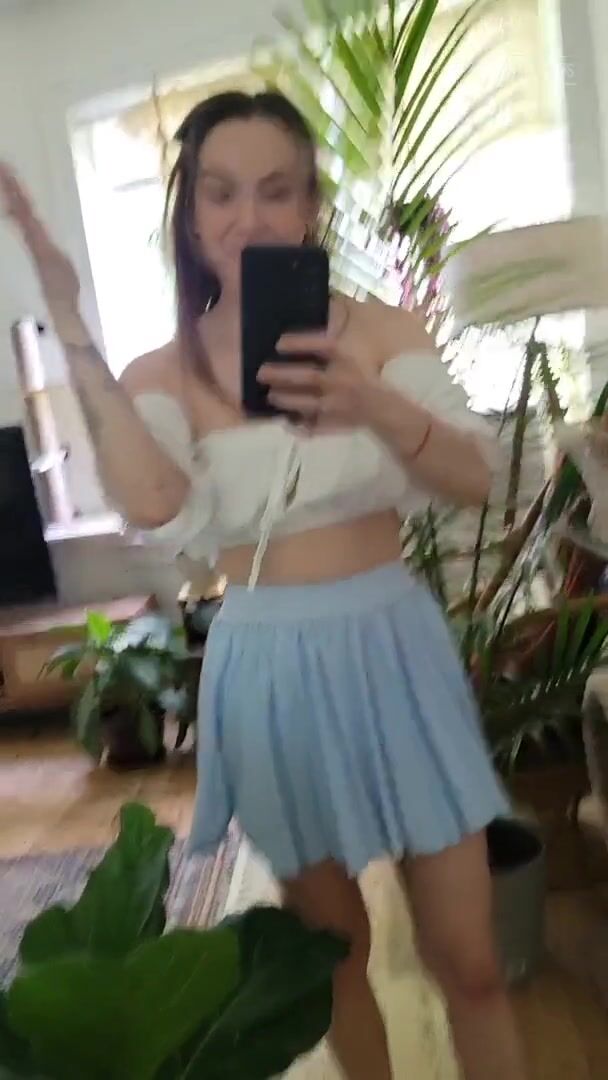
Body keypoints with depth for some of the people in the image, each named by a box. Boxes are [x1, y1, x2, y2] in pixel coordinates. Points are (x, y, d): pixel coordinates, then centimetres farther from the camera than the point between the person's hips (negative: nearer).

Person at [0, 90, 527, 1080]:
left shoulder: (382, 331, 0)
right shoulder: (163, 375, -1)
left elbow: (475, 480, -10)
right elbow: (155, 505, -21)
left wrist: (378, 408, -29)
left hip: (393, 643, 0)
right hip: (270, 667, 1)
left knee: (467, 959, 10)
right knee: (332, 948, 21)